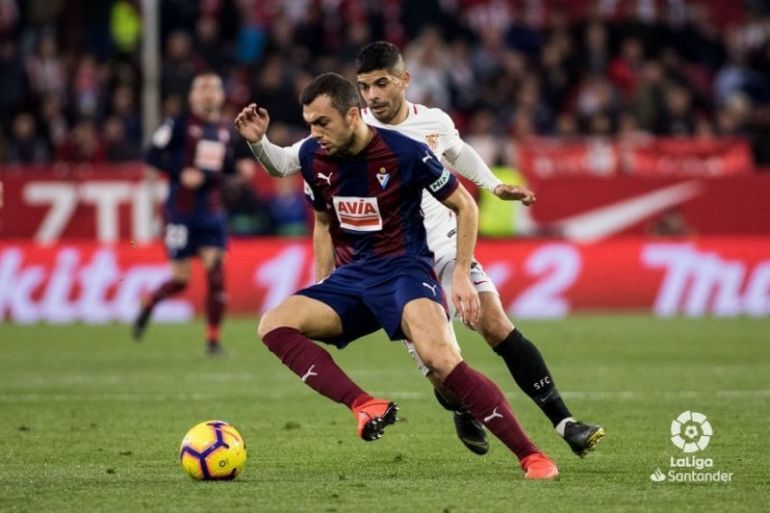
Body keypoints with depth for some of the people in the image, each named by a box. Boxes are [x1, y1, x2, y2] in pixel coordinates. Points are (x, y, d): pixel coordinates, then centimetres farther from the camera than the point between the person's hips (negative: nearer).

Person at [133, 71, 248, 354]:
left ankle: (213, 338, -1)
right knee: (180, 279, -2)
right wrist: (181, 173, -19)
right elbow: (152, 157, -7)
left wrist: (240, 168, 2)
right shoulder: (179, 124, -7)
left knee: (216, 273, -7)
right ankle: (147, 305, 29)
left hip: (212, 211, 5)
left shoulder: (226, 129, 12)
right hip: (181, 211, -5)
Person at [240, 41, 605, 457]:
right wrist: (258, 141, -29)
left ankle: (564, 422, -9)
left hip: (445, 246, 2)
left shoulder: (435, 123, -2)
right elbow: (282, 164, -11)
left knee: (497, 326, -14)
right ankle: (464, 415, 26)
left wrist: (495, 186, 14)